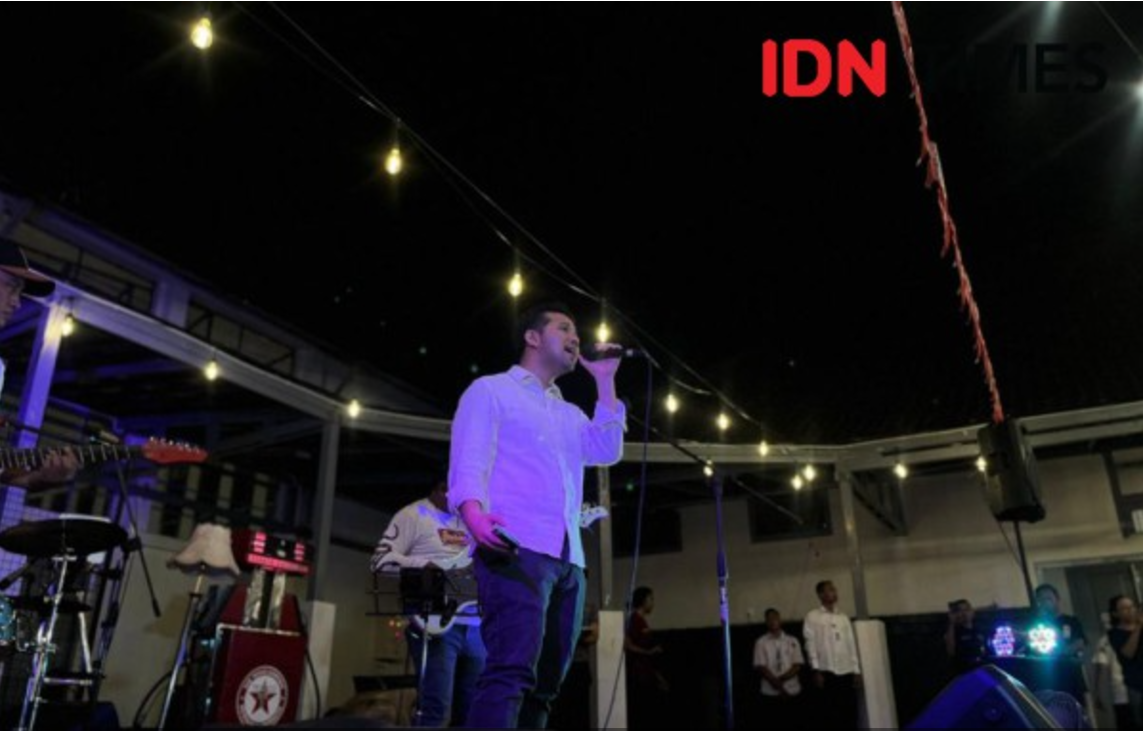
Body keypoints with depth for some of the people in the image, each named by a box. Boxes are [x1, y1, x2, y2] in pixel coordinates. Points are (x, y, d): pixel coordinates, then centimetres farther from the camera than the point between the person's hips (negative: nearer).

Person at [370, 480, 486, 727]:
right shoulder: (413, 514, 2)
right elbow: (380, 559, -6)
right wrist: (426, 566, -18)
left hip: (474, 627, 7)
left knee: (471, 709, 7)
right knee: (435, 707, -13)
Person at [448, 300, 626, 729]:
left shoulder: (570, 415, 30)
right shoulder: (492, 390, 11)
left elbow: (607, 452, 13)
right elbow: (468, 459, -4)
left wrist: (604, 381, 15)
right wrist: (473, 512, -25)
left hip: (568, 559, 8)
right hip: (515, 548, -7)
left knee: (543, 685, 5)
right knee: (512, 672, -22)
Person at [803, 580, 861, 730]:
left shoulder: (843, 617, 15)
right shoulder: (813, 617, 2)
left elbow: (852, 645, 13)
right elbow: (810, 644, -2)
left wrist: (857, 671, 6)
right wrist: (816, 671, -9)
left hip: (847, 672, 4)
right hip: (827, 672, -4)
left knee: (850, 712, 3)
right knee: (830, 713, -3)